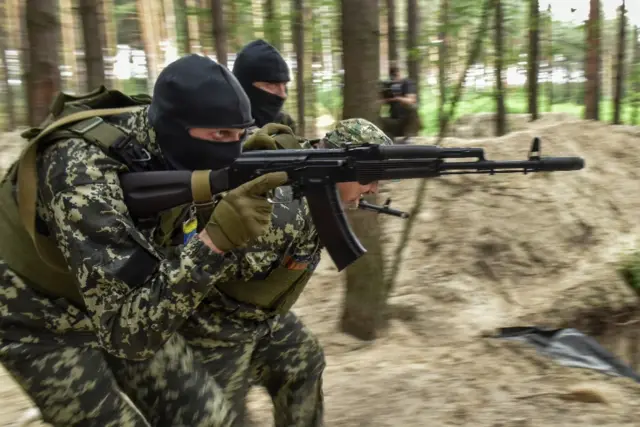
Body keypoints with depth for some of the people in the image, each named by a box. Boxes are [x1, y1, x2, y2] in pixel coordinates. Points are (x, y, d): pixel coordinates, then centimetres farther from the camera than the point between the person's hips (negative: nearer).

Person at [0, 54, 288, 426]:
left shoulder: (174, 150, -17)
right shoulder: (82, 173, -36)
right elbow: (127, 329, -40)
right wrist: (215, 239, -51)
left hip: (134, 307, 6)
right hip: (45, 324, -5)